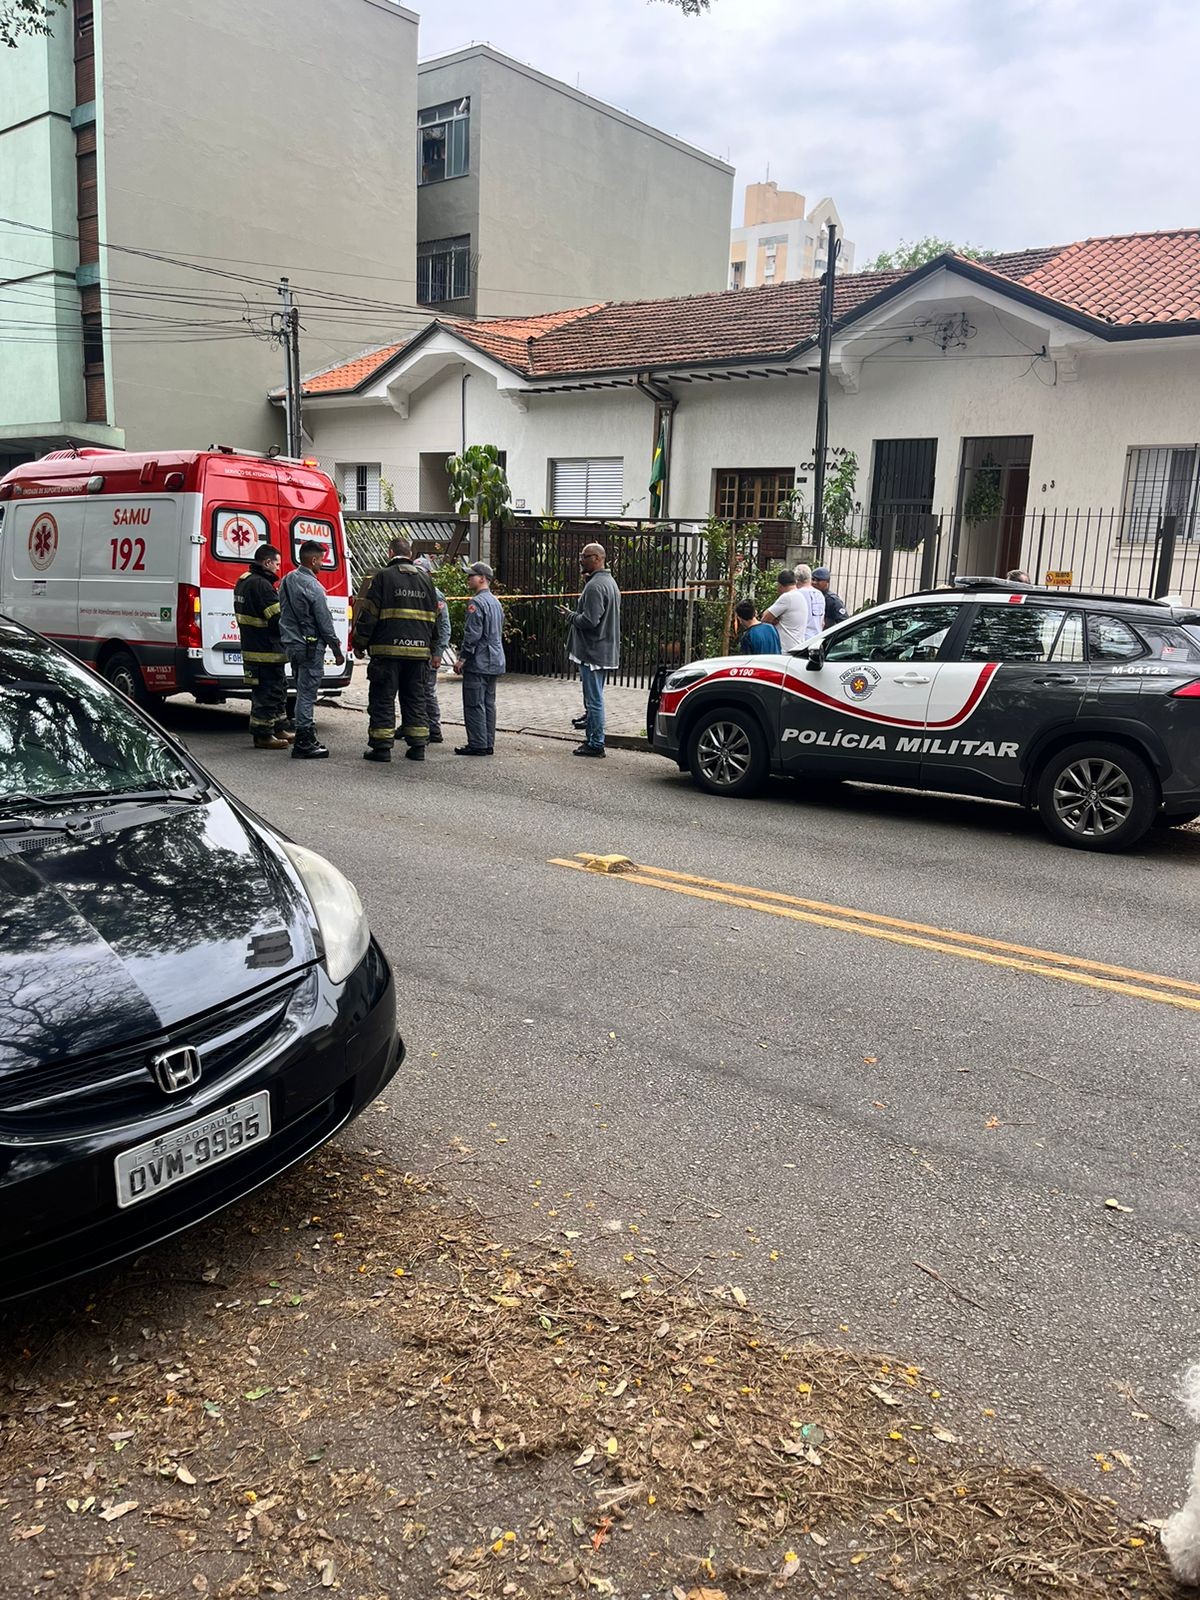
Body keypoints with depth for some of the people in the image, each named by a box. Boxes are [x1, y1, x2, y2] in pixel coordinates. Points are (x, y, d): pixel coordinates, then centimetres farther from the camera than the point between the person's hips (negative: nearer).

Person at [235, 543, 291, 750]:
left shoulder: (244, 581, 15)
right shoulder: (261, 584, -18)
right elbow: (278, 618, -21)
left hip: (252, 646, 11)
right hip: (266, 651, -11)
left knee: (278, 689, 20)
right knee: (267, 694, -3)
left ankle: (277, 729, 29)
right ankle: (263, 736, 3)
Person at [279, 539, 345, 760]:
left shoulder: (287, 581, 11)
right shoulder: (312, 586, -15)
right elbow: (325, 622, -14)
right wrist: (337, 650, -7)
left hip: (292, 643, 9)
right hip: (310, 646, -9)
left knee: (303, 691, 16)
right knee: (307, 693, -6)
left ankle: (308, 737, 22)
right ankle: (303, 744, -5)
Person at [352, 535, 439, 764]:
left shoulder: (383, 577, -3)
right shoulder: (426, 579, 13)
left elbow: (368, 614, -6)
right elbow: (434, 617, 17)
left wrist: (359, 644, 4)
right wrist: (431, 648, 24)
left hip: (388, 650, -4)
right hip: (419, 650, 4)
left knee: (383, 698, 2)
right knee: (416, 699, 11)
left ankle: (381, 747, 1)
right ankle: (418, 747, 11)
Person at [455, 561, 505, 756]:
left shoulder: (476, 602, -14)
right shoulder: (496, 602, 16)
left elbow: (472, 634, -19)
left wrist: (463, 657, -12)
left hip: (478, 661, -9)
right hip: (494, 661, 9)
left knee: (474, 704, -5)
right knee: (488, 702, 12)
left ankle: (477, 744, -4)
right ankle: (488, 744, 15)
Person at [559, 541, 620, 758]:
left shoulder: (595, 586, -18)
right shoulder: (610, 582, 15)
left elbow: (589, 620, -24)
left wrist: (570, 615, -7)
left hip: (593, 651, -11)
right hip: (605, 651, 11)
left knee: (594, 699, -4)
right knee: (594, 698, 18)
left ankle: (596, 744, 1)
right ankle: (593, 738, 26)